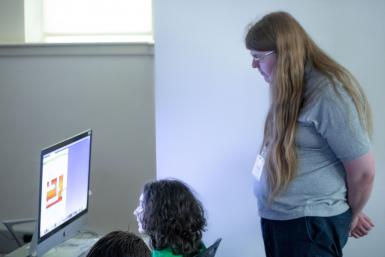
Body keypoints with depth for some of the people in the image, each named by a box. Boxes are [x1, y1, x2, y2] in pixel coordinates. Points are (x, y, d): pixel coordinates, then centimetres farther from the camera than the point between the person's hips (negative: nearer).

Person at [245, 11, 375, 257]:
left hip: (309, 226, -9)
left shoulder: (327, 93, -19)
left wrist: (351, 216, 1)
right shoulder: (293, 90, 10)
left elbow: (363, 171, -17)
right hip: (277, 218, 9)